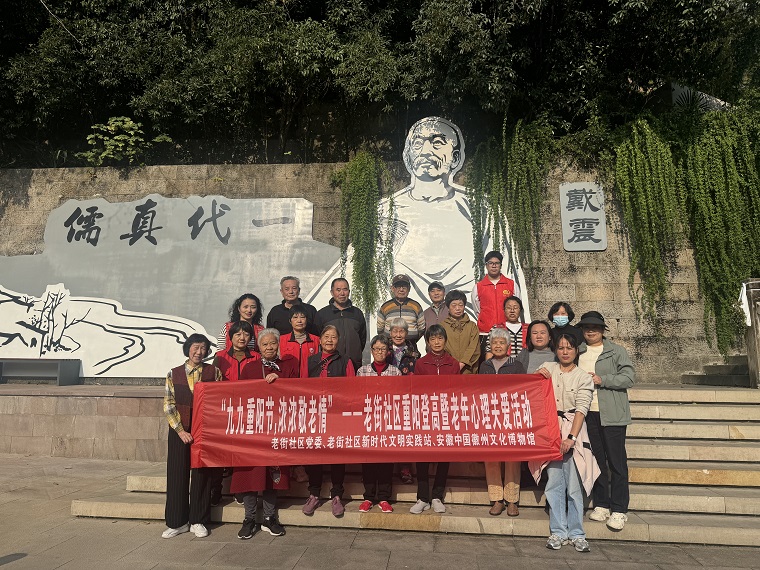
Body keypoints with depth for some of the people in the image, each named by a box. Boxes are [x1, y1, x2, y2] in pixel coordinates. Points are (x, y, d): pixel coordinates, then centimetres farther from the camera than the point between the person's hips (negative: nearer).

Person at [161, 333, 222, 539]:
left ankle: (198, 521, 19)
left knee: (202, 474, 5)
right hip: (179, 431, 1)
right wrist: (181, 430, -8)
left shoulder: (214, 372, 2)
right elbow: (168, 405, 0)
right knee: (177, 474, 5)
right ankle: (177, 522, 20)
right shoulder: (174, 374, 3)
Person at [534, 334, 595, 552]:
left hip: (573, 430, -1)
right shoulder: (547, 368, 9)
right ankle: (557, 532, 11)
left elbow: (581, 409, -7)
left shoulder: (583, 377, 3)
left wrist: (572, 437, -17)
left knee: (574, 484, -1)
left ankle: (576, 533, 11)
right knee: (554, 482, 2)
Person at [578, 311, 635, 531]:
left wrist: (602, 380, -14)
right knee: (596, 460, 11)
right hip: (587, 413, 4)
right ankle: (601, 505, 21)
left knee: (617, 462, 0)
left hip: (611, 414, -3)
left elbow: (628, 377, -7)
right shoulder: (578, 352, 12)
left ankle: (619, 510, 8)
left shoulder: (616, 351, 2)